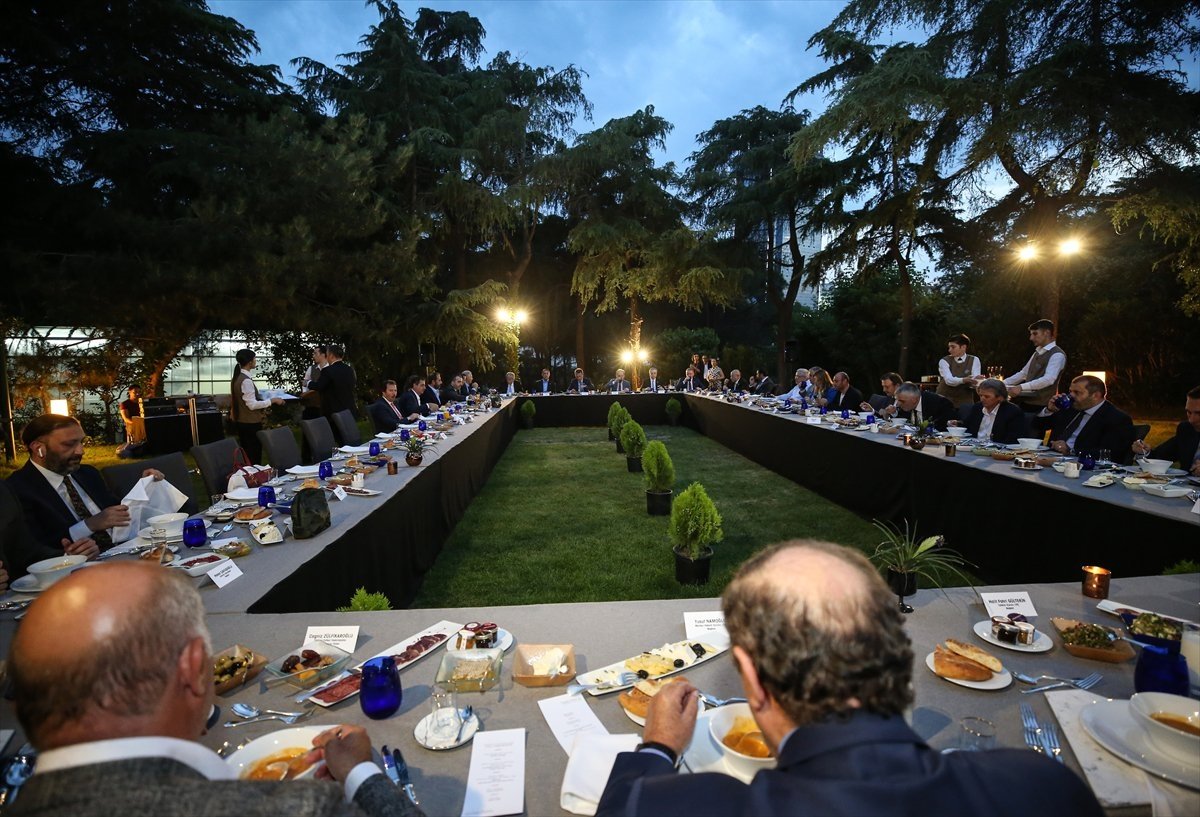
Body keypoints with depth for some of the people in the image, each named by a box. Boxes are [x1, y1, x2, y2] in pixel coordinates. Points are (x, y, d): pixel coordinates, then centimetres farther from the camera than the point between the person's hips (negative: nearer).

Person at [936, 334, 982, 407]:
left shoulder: (974, 360, 2)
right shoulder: (944, 361, -4)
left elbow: (975, 380, -10)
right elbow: (948, 380, -20)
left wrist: (976, 380, -33)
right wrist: (963, 380, -38)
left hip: (965, 400, 1)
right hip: (945, 399, -1)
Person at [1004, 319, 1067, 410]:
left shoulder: (1057, 355, -11)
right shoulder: (1037, 353, 17)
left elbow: (1048, 379, -25)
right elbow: (1023, 373, 20)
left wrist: (1021, 387, -35)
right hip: (1027, 400, 7)